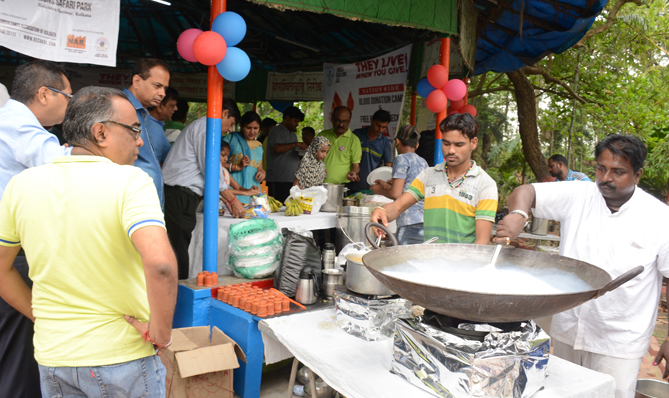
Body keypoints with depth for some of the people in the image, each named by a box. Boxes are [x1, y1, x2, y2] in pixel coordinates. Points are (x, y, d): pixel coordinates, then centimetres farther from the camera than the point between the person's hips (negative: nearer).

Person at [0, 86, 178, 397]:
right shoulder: (130, 180, -19)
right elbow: (160, 263, -34)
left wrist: (42, 316, 14)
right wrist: (161, 332, -20)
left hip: (52, 356, 4)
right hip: (123, 356, -3)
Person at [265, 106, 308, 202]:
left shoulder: (293, 135, 23)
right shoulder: (276, 132, -3)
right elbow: (277, 149, -21)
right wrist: (296, 144, -13)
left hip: (292, 180, 8)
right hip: (278, 181, -8)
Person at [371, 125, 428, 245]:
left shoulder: (402, 159, -3)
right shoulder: (423, 162, 19)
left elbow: (396, 194, -12)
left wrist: (380, 190, 8)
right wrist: (387, 185, 36)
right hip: (427, 222, 7)